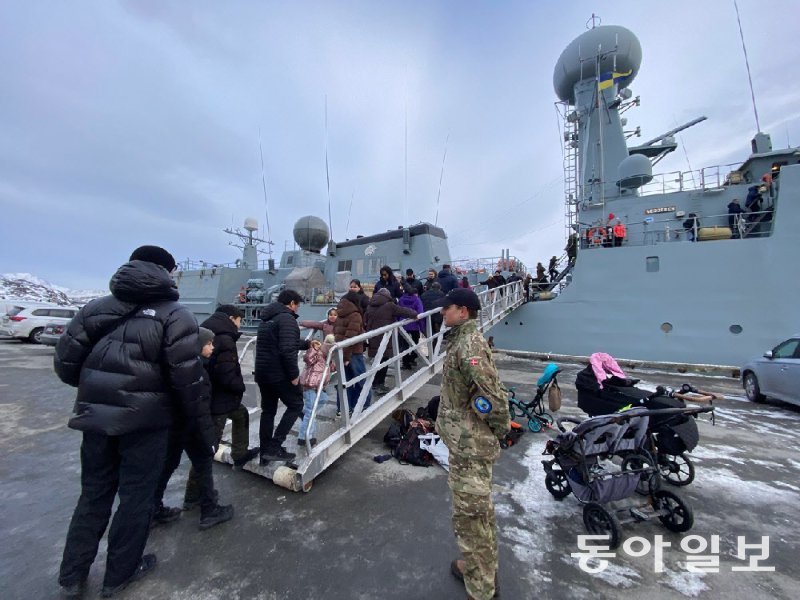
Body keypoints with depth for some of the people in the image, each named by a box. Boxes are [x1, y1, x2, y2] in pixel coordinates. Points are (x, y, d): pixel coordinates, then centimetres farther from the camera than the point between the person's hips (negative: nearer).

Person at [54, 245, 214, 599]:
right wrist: (203, 425, -6)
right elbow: (187, 380, -18)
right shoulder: (175, 315, -13)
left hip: (96, 418, 5)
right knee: (136, 496, 15)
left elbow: (65, 363, 4)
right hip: (146, 421, -5)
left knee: (94, 493, 24)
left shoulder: (97, 308, 4)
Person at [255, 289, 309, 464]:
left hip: (262, 372, 9)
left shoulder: (267, 318, 16)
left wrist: (307, 343, 28)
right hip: (280, 373, -9)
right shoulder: (287, 318, -15)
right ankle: (274, 447, 3)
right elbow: (288, 350, -26)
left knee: (268, 411, 18)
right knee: (296, 405, 7)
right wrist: (294, 374, -17)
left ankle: (265, 452, 25)